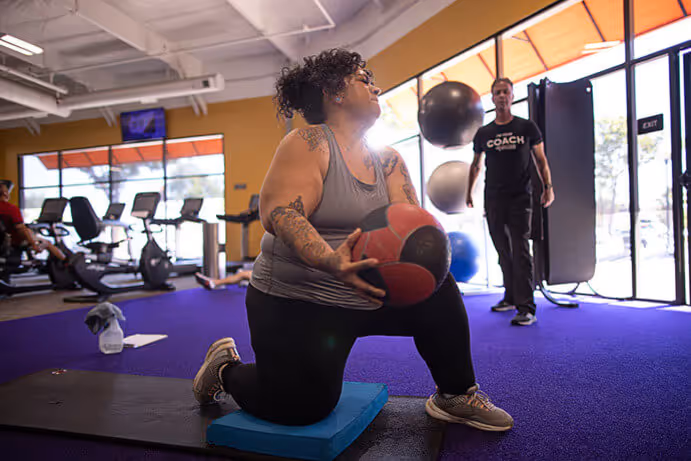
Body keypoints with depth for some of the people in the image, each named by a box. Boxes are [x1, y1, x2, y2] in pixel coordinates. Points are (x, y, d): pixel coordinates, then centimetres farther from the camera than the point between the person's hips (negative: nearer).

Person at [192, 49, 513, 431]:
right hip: (296, 305, -5)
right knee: (303, 409, -1)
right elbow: (279, 213, -29)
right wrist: (331, 262, -46)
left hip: (364, 297, 6)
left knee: (437, 289, -9)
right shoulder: (307, 144, -15)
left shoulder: (387, 160, 5)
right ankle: (226, 368, 27)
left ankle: (455, 396, 11)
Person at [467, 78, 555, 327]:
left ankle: (526, 308, -9)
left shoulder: (527, 127, 5)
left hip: (520, 197, -3)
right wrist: (469, 193, 17)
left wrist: (548, 187, -3)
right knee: (503, 252, 9)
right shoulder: (483, 133, 10)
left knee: (520, 251, -10)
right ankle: (511, 297, 23)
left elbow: (541, 160, 8)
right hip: (493, 199, 3)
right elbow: (475, 166, 19)